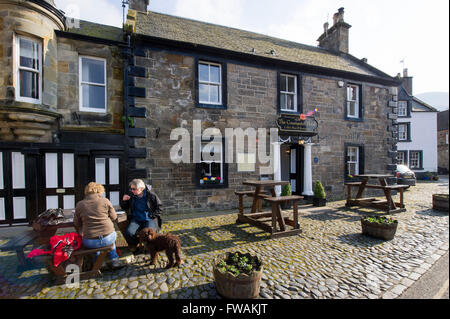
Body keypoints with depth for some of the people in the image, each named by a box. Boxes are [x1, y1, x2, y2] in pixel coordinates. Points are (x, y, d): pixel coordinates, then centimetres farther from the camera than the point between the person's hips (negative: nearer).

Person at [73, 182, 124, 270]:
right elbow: (114, 218, 5)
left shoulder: (79, 204, 2)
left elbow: (76, 224, 12)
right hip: (108, 238, -1)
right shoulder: (105, 201, -3)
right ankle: (114, 261, 31)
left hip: (90, 242, 2)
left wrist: (81, 234, 32)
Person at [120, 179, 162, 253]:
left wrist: (153, 216, -8)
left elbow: (159, 207, 2)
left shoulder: (151, 195, -5)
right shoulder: (132, 196, 5)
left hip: (149, 219, -3)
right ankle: (133, 247, 8)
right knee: (128, 233, -23)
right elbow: (124, 208, 18)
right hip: (136, 219, 3)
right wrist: (124, 201, -2)